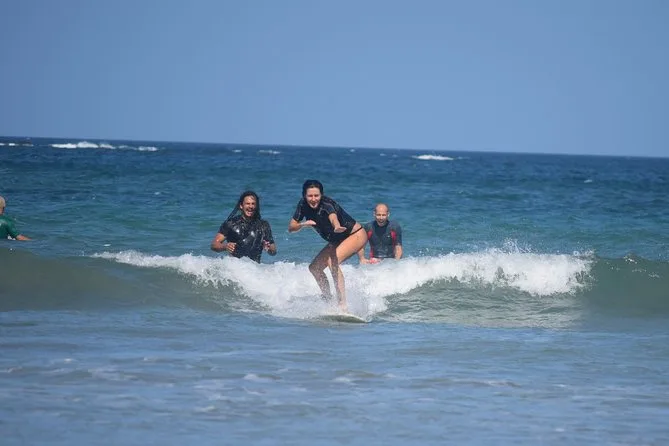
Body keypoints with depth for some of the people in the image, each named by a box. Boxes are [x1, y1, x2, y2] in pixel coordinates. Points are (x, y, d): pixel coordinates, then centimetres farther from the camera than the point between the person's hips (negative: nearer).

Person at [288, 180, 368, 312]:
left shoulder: (326, 204, -30)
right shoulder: (303, 205, -10)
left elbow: (333, 216, -53)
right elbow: (290, 228, -8)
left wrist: (337, 227, -75)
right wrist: (303, 224, -28)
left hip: (356, 235, -8)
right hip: (337, 240, 8)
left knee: (332, 261, -30)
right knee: (314, 267, 6)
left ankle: (343, 305, -36)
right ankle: (328, 299, 25)